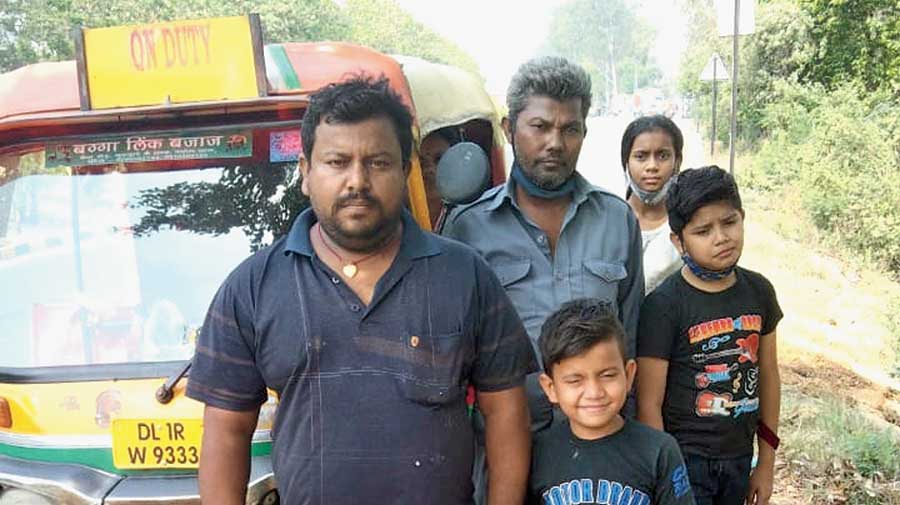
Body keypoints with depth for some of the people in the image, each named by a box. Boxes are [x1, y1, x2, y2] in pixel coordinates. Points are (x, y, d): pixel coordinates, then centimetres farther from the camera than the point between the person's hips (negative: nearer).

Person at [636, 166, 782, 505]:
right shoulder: (663, 306, -16)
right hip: (685, 460, -5)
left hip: (739, 460, 5)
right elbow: (649, 404, -13)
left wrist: (766, 463, 13)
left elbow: (767, 376, 10)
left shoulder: (758, 291, 1)